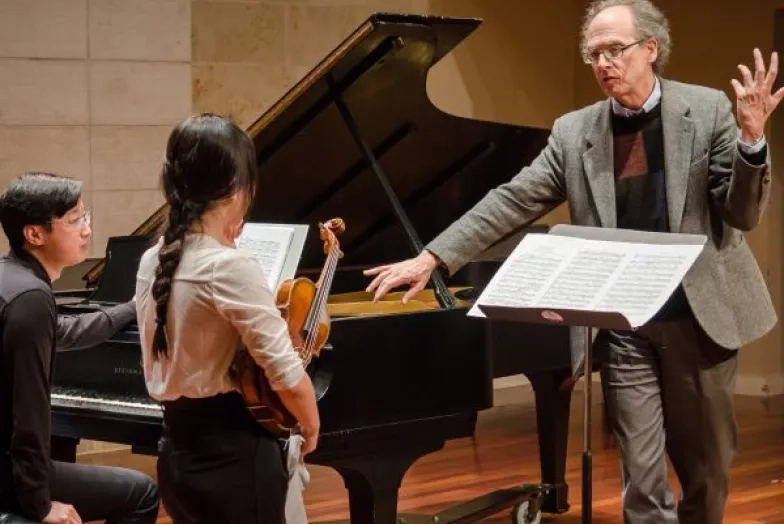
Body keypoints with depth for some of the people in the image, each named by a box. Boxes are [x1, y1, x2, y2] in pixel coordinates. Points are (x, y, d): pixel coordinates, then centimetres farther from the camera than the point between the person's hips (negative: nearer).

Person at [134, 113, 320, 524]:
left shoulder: (152, 263, 5)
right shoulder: (231, 267, -19)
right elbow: (286, 374, -18)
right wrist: (311, 428, -1)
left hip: (178, 451, 8)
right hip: (233, 455, -8)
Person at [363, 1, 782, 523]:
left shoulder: (708, 110, -3)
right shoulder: (574, 131, 2)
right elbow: (511, 202, 0)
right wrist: (431, 258, -8)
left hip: (701, 317, 0)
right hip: (625, 328, 1)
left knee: (707, 468, 14)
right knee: (642, 478, -1)